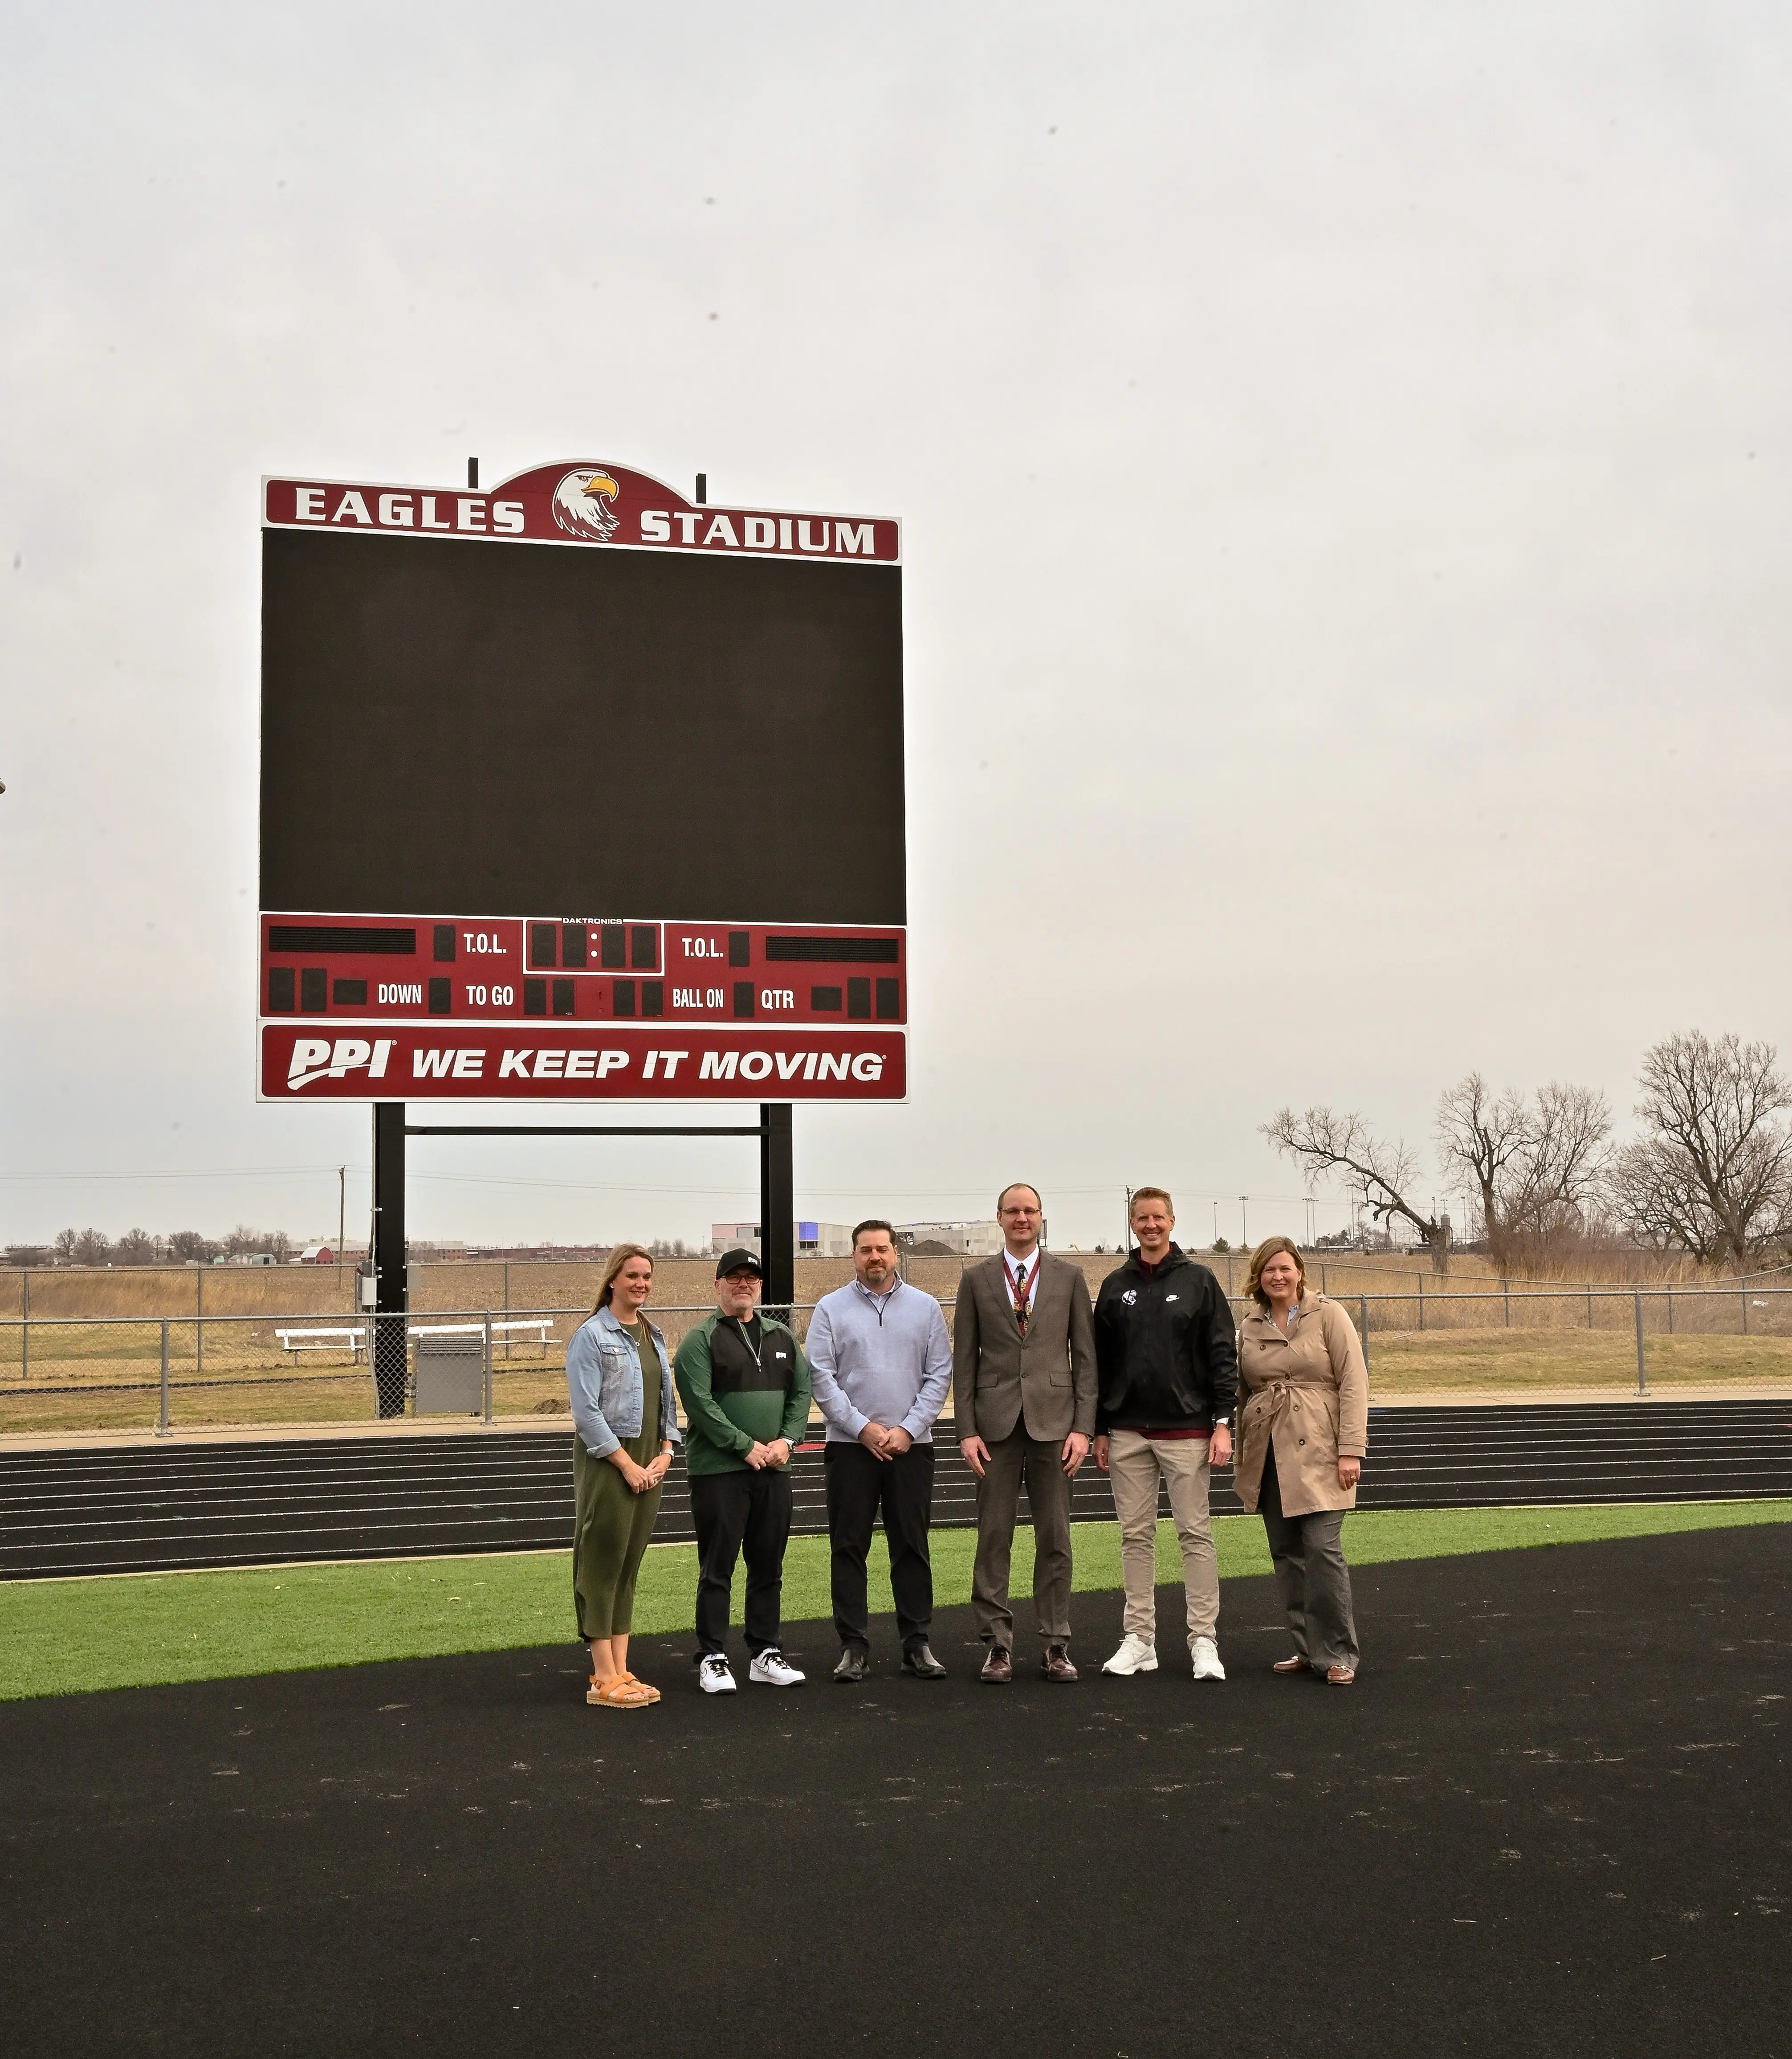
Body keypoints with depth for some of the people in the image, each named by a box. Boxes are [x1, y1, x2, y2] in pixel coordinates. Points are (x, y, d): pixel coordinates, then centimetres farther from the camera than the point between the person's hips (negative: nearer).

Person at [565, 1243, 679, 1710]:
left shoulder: (654, 1336, 14)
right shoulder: (592, 1336, -8)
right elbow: (587, 1411, -13)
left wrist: (665, 1452, 3)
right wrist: (628, 1464, -14)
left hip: (648, 1464, 7)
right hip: (606, 1461, -7)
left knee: (630, 1565, 10)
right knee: (603, 1564, -3)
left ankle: (621, 1671, 15)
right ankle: (604, 1679, 1)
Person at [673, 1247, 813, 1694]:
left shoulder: (782, 1338, 15)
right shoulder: (701, 1340, -4)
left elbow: (802, 1392, 12)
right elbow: (700, 1402, -12)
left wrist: (786, 1440, -4)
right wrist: (746, 1446, -14)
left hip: (774, 1470, 5)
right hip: (718, 1471, -5)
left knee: (769, 1567, 10)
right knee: (717, 1568, -1)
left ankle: (765, 1655, 19)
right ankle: (713, 1659, 6)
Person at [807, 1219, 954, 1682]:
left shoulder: (925, 1307, 7)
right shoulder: (831, 1309, 3)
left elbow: (940, 1374, 3)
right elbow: (821, 1377, -2)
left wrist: (907, 1429, -7)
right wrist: (863, 1428, -9)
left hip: (911, 1446, 1)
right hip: (850, 1446, -1)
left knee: (912, 1546, 4)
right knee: (850, 1548, 1)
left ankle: (917, 1643, 11)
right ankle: (854, 1647, 7)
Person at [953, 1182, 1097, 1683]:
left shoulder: (1069, 1277, 8)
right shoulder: (976, 1279, 7)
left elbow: (1085, 1356, 6)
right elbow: (964, 1359, 6)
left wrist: (1084, 1427, -2)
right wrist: (967, 1430, -2)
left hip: (1054, 1420, 0)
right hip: (996, 1422, 0)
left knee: (1055, 1538, 4)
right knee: (993, 1537, 1)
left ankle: (1055, 1645, 12)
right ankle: (998, 1644, 9)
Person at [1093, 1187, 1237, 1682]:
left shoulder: (1199, 1281, 2)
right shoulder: (1116, 1286, 9)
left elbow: (1223, 1354, -1)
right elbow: (1099, 1361, 11)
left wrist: (1223, 1422, -8)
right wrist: (1099, 1429, 7)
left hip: (1187, 1431, -3)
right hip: (1128, 1434, 3)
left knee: (1196, 1533, -1)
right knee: (1136, 1536, 6)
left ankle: (1204, 1640, 4)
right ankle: (1139, 1640, 13)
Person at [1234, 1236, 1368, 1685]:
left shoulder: (1328, 1316, 0)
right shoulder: (1249, 1328, 12)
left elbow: (1353, 1383, -5)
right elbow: (1242, 1391, 16)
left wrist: (1350, 1449, -11)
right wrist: (1242, 1457, 9)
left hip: (1318, 1451, -4)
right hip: (1269, 1456, 5)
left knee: (1323, 1549, -11)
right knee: (1287, 1554, 6)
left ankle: (1337, 1653, -2)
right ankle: (1306, 1647, 15)